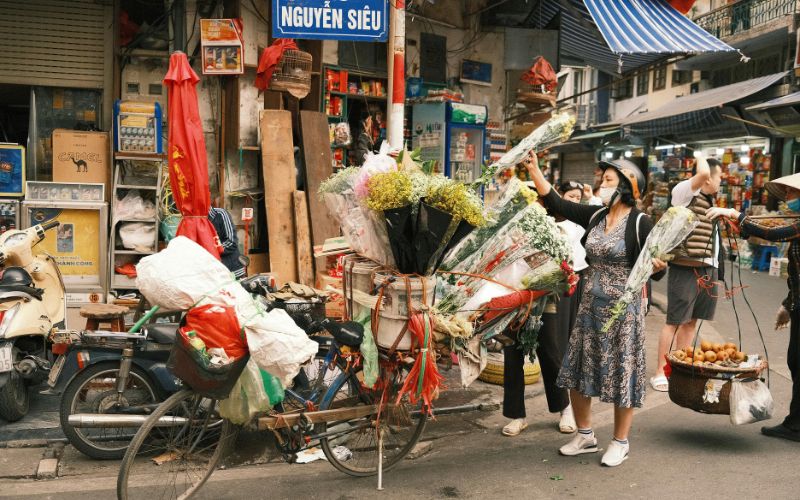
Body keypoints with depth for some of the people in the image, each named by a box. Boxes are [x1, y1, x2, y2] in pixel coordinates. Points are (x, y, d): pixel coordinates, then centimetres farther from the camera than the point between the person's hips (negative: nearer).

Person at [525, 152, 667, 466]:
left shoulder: (640, 223, -11)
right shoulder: (595, 216, 5)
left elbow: (653, 270, -11)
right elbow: (557, 204, 6)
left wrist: (659, 266, -34)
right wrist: (534, 170, 2)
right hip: (591, 305, 6)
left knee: (621, 373, 4)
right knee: (577, 370, 10)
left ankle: (620, 442, 21)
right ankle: (585, 435, 27)